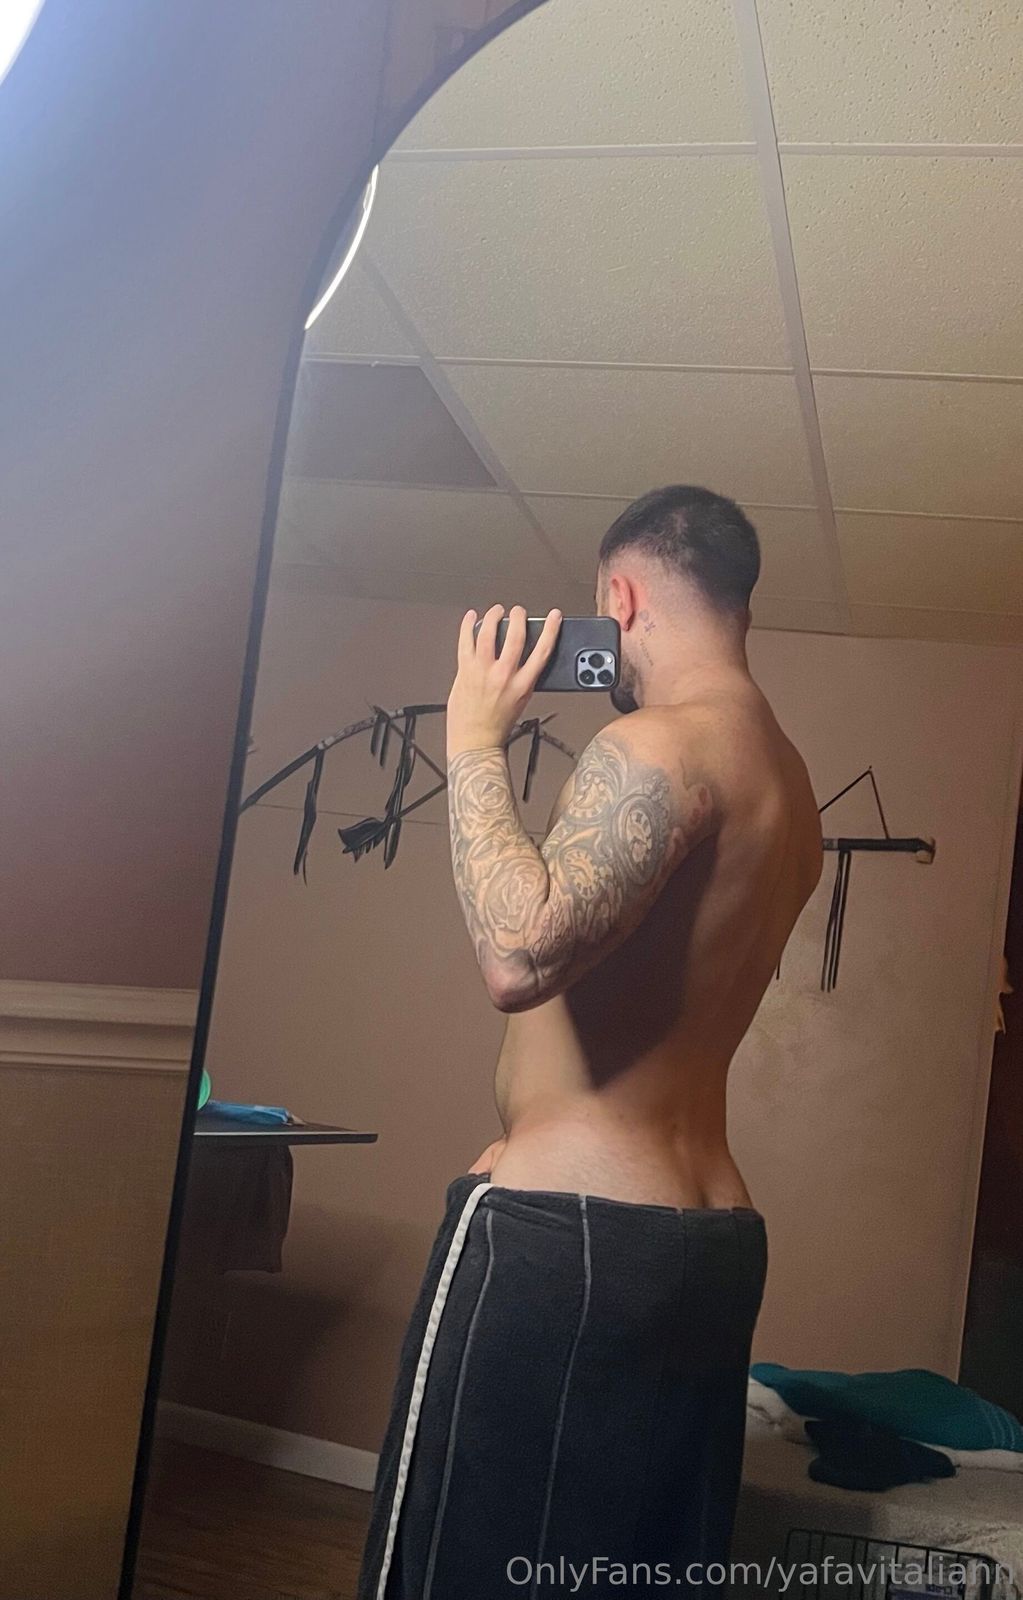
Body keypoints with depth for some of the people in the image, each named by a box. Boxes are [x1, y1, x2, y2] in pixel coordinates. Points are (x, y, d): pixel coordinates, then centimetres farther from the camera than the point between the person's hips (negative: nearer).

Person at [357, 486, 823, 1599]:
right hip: (712, 1240, 10)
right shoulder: (789, 786, 14)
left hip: (561, 1232, -9)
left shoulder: (659, 746, -15)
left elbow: (520, 956, -28)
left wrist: (474, 741, -17)